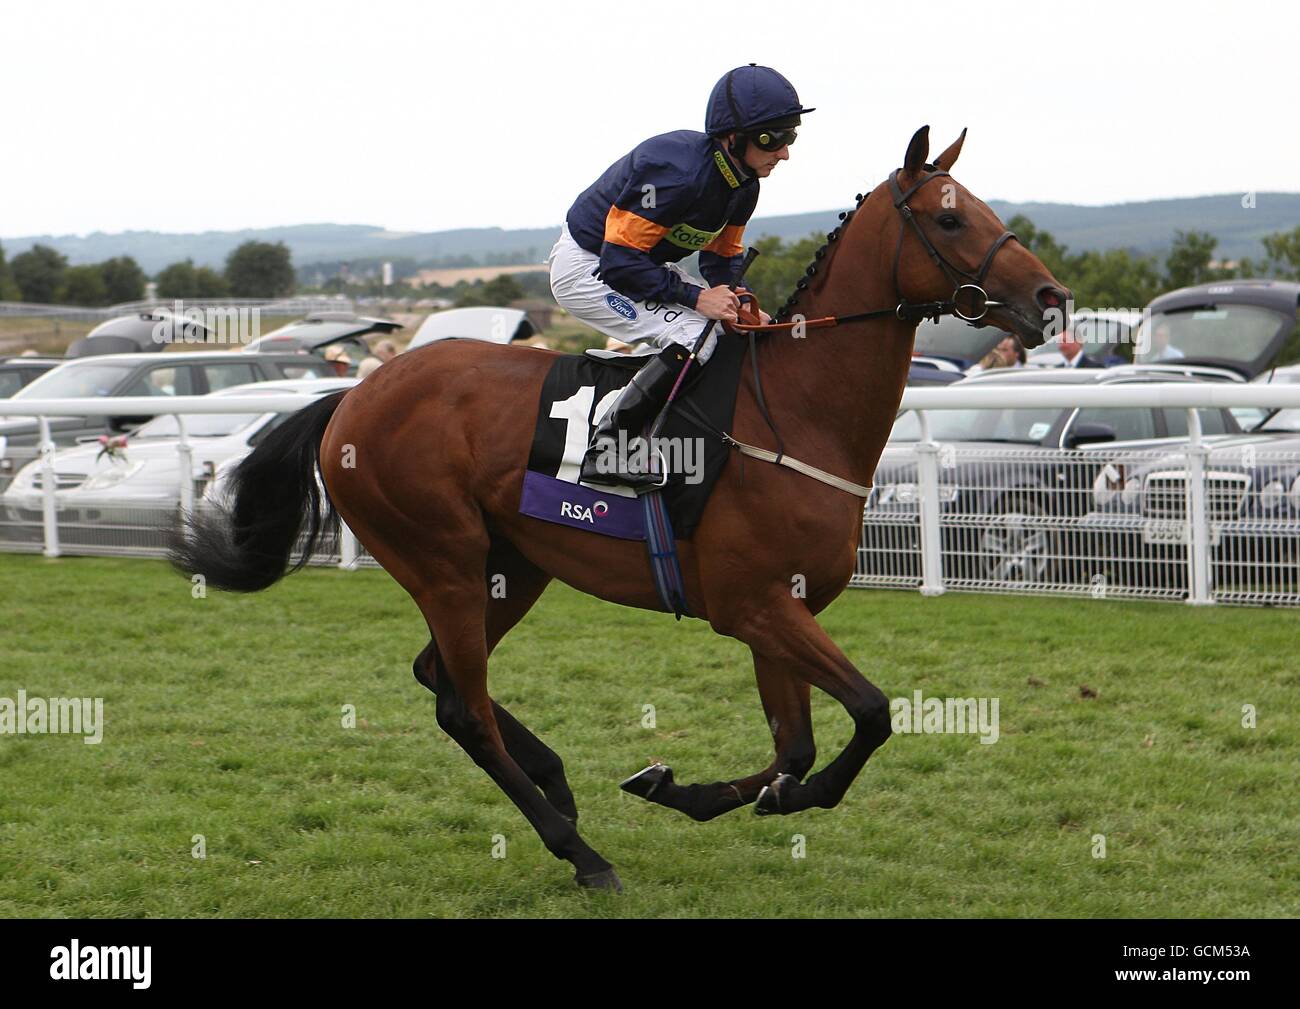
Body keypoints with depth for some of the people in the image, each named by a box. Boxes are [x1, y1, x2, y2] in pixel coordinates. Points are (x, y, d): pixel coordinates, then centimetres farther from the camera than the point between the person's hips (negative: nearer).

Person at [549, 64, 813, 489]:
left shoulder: (743, 184, -4)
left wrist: (741, 304, -10)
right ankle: (604, 453, -24)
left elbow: (722, 256, 10)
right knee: (696, 335, -26)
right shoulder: (678, 170, -32)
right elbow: (620, 262, -30)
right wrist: (696, 297, -30)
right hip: (587, 267, -10)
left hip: (642, 263, 10)